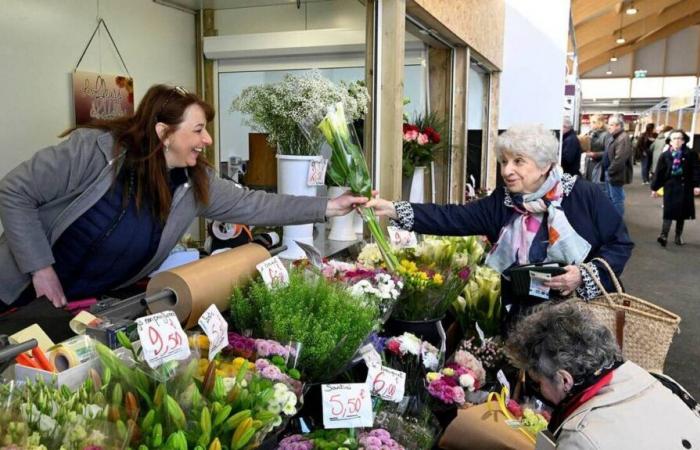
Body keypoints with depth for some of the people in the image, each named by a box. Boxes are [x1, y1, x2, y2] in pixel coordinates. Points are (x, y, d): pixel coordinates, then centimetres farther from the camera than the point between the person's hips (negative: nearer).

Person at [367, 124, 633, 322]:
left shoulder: (585, 196, -10)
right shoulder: (501, 202, -2)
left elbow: (620, 244, -4)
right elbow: (452, 218, -11)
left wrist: (585, 275, -22)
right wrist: (394, 210, -22)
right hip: (521, 316, 3)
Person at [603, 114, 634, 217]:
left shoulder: (623, 139, -19)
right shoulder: (614, 138, 15)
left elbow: (619, 159, -26)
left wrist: (610, 171, -17)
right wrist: (607, 171, 14)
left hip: (615, 175, -11)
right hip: (609, 174, 11)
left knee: (616, 200, -2)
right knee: (610, 199, 19)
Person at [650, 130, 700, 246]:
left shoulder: (690, 154, -2)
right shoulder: (665, 155, -1)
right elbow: (659, 172, 1)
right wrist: (654, 187, 2)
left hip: (685, 187, 1)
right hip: (670, 186, 0)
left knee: (682, 212, 8)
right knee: (669, 211, -7)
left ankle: (678, 236, 19)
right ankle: (664, 235, -10)